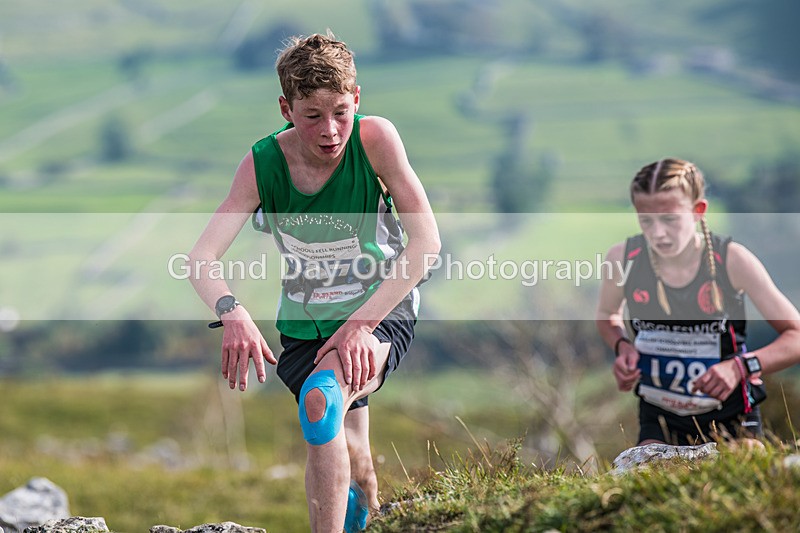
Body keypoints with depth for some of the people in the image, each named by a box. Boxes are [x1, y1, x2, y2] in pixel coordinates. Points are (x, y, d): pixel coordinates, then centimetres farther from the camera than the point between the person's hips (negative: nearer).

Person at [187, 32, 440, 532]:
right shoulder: (262, 164, -15)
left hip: (381, 311, -3)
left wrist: (359, 325, -30)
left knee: (323, 396, -33)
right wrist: (233, 312, -40)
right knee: (353, 469, 11)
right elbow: (201, 257, -18)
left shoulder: (375, 138, -20)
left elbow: (425, 242, -24)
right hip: (305, 323, 3)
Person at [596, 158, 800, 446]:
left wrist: (741, 367, -27)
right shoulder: (622, 258, -8)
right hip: (661, 422, 1)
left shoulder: (731, 260, -15)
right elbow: (608, 315, 16)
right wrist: (622, 346, -7)